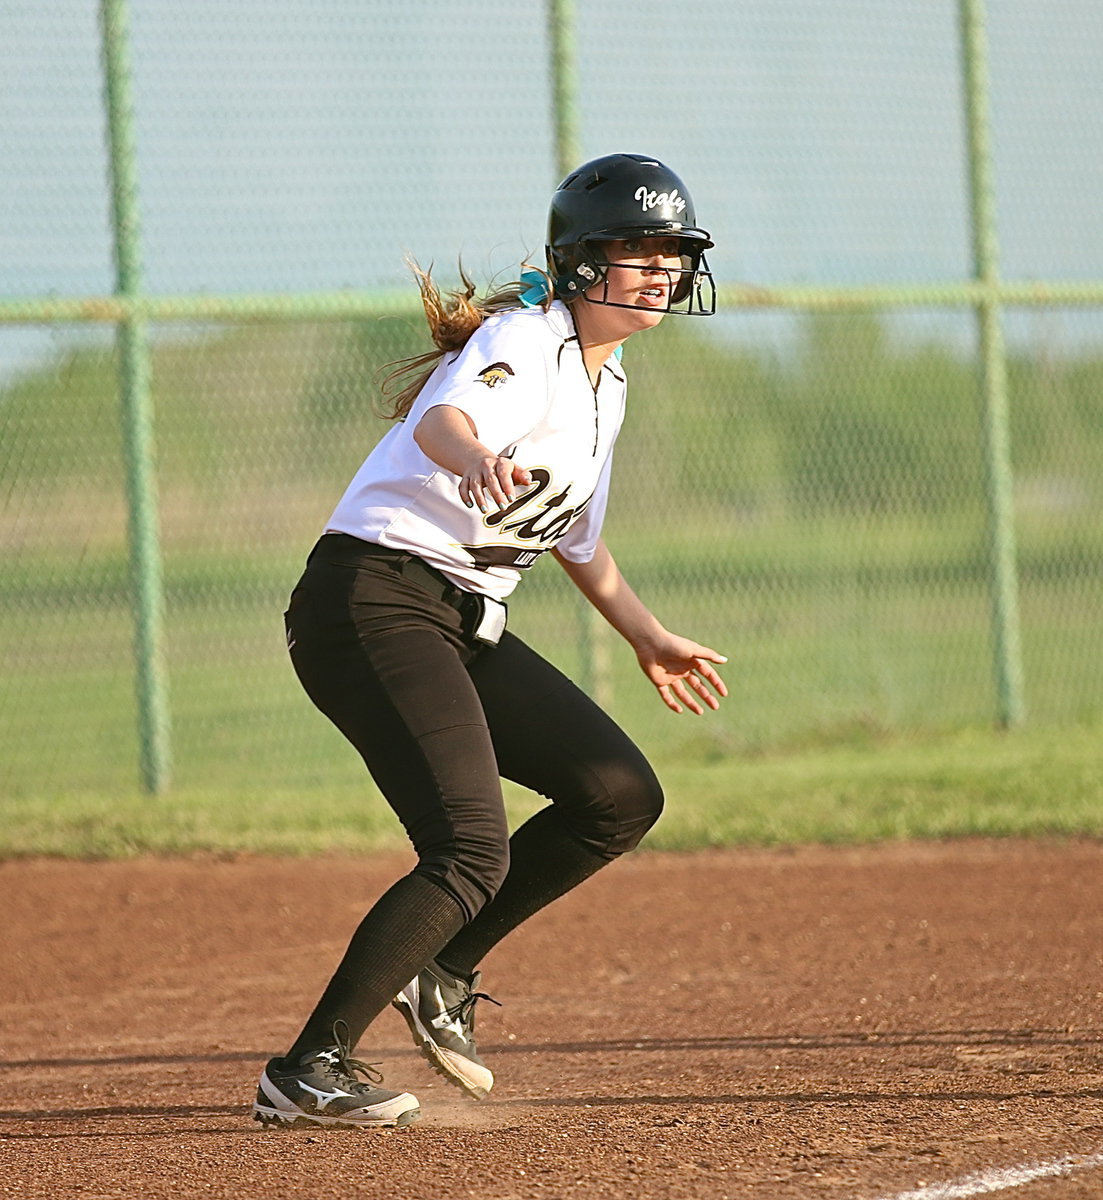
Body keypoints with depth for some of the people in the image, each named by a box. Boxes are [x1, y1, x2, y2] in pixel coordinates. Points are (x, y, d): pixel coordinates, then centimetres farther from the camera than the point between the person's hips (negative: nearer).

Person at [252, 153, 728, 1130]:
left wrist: (647, 636, 40)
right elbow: (443, 417, -38)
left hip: (466, 626, 10)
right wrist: (477, 459, -61)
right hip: (374, 601, -10)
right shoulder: (524, 342, -14)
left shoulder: (605, 379, 16)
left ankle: (440, 975, 17)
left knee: (622, 796, 6)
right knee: (471, 850, -21)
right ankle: (307, 1072, -17)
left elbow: (571, 529, 32)